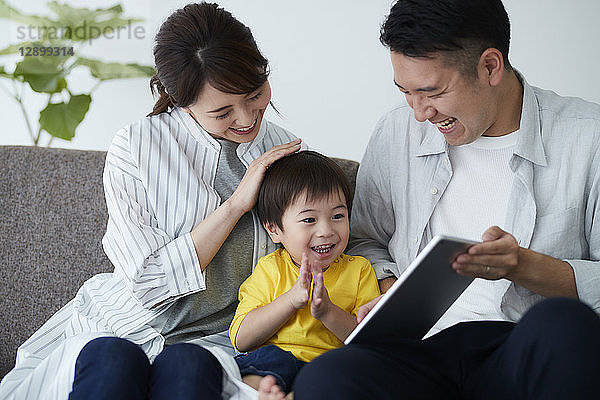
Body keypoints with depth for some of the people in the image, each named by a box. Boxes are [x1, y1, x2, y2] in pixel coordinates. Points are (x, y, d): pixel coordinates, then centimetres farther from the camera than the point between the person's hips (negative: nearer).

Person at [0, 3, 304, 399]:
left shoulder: (286, 152, 3)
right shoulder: (136, 147, -7)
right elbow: (150, 285, -12)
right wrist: (235, 205, -16)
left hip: (210, 339, 1)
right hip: (124, 326, -1)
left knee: (185, 367, -34)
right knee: (111, 362, -36)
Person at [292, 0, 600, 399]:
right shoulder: (398, 132, 13)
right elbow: (366, 240, 26)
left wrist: (523, 266, -14)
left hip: (532, 352, -1)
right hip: (425, 348, 2)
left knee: (562, 322, -40)